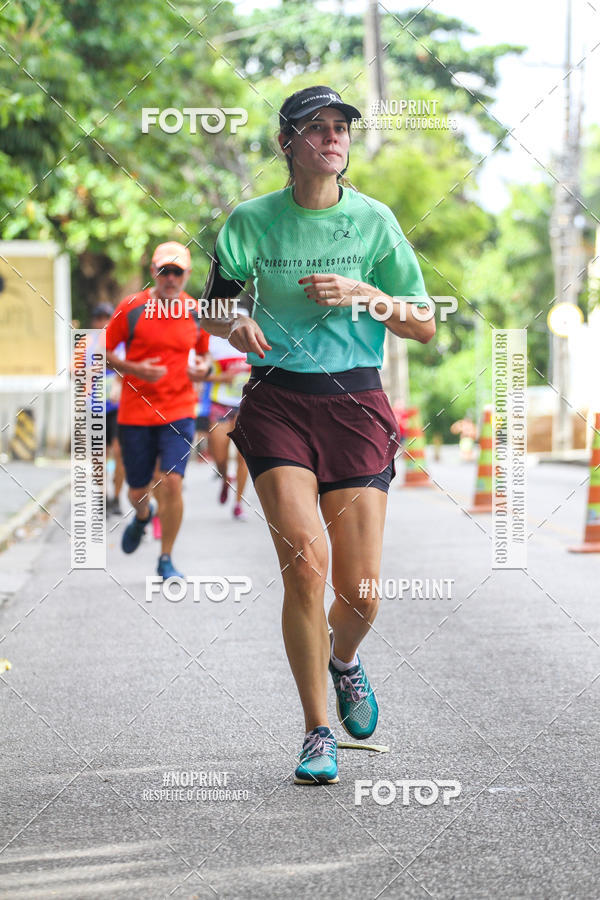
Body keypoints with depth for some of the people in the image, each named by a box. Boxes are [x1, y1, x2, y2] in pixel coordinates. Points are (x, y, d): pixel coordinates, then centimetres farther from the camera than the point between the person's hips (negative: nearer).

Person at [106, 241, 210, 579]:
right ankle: (143, 515, 48)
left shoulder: (197, 313, 2)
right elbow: (105, 351, 2)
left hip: (179, 411, 0)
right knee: (138, 490, 9)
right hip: (136, 412, 0)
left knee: (172, 481, -15)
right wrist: (133, 369, -16)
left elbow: (203, 351, 19)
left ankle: (166, 560, 0)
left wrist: (204, 367, -4)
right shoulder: (131, 308, -5)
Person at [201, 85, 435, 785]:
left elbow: (424, 325, 6)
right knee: (304, 560, -18)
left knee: (359, 593, -4)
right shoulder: (253, 220, 4)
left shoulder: (374, 220, 5)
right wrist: (234, 324, -11)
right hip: (277, 400, -1)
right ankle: (317, 733, -4)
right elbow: (211, 307, 12)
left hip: (357, 404, 1)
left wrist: (362, 294, -11)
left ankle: (343, 659, 34)